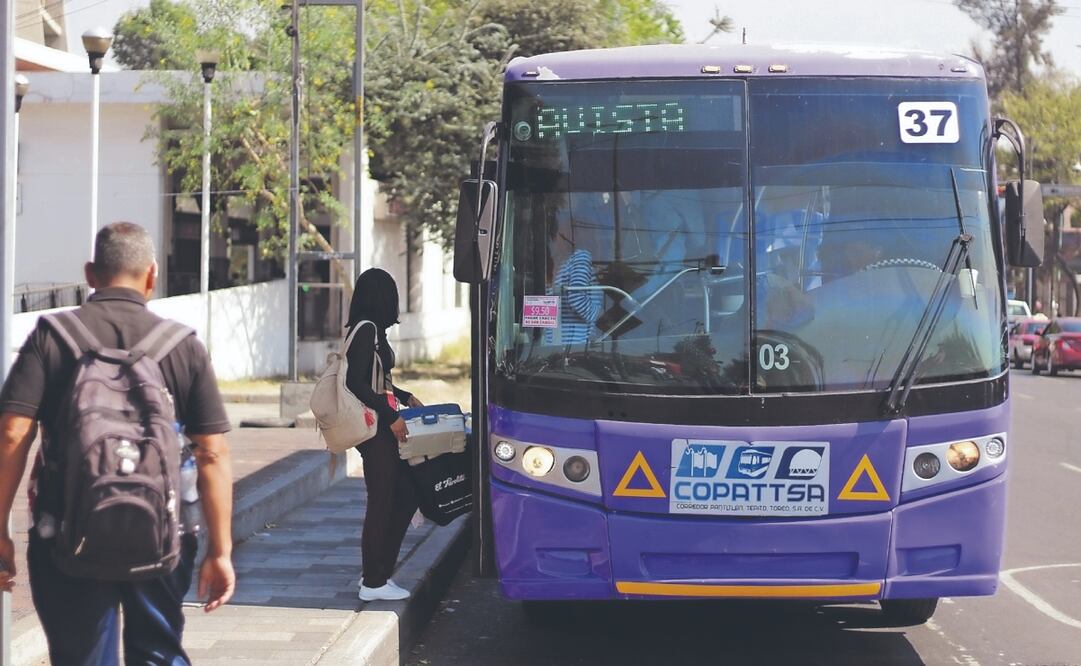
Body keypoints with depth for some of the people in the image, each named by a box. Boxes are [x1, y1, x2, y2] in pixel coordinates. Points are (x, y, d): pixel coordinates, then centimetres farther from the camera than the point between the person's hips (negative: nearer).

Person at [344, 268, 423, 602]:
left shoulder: (369, 330, 14)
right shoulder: (367, 330, -14)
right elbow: (356, 383, -20)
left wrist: (405, 397, 22)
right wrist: (391, 416, -19)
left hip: (383, 427, 10)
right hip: (376, 427, -10)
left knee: (406, 495, 13)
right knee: (382, 501, -4)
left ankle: (377, 571, 18)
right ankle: (374, 583, 2)